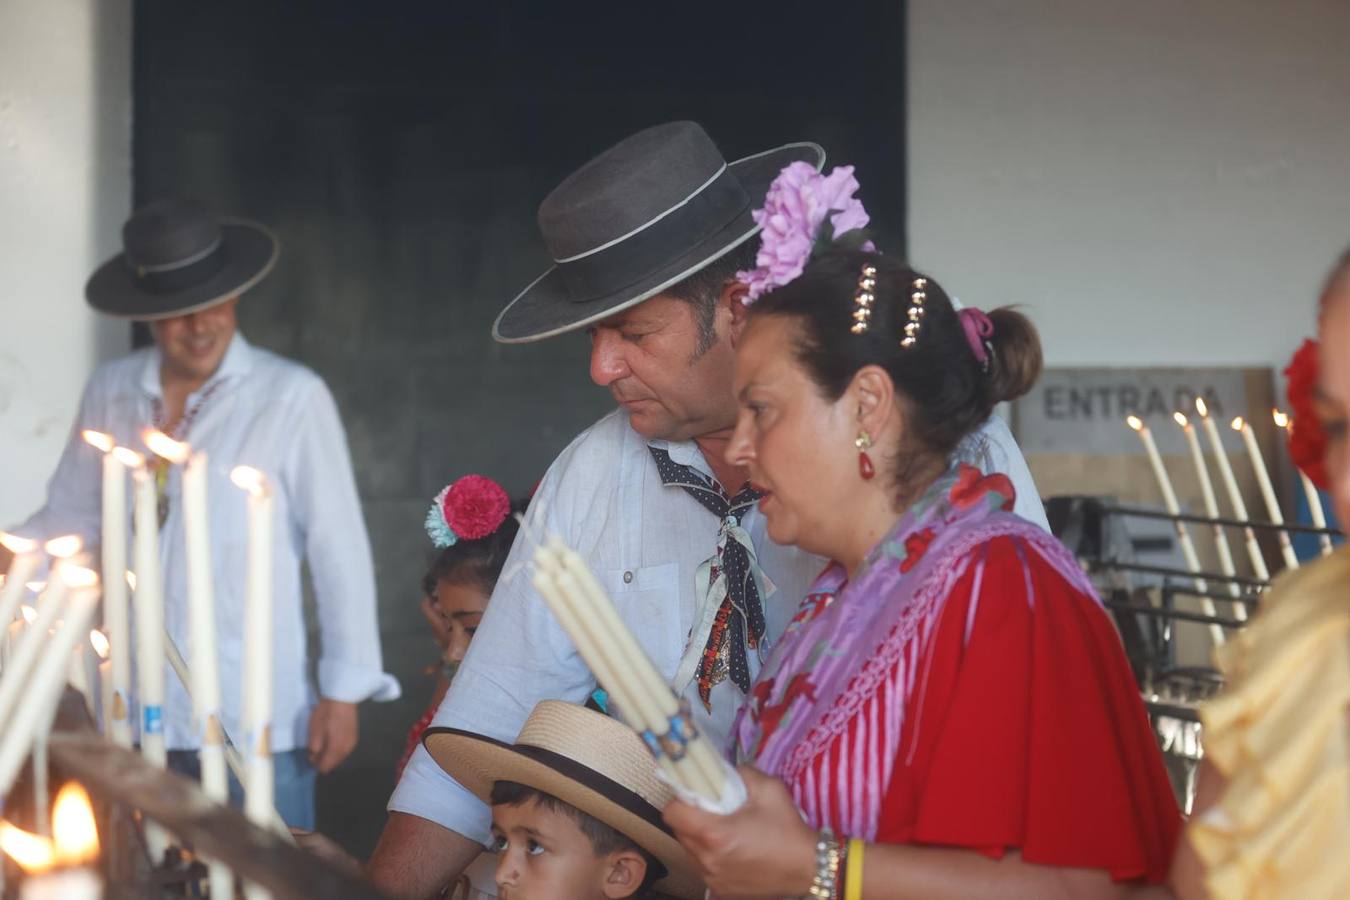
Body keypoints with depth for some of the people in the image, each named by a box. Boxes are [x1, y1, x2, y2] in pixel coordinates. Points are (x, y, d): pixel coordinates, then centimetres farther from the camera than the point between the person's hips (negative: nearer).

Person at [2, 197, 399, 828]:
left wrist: (344, 690, -6)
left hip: (255, 725, -4)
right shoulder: (109, 393, 8)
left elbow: (339, 548, -5)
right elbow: (70, 515, 18)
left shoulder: (291, 397, -7)